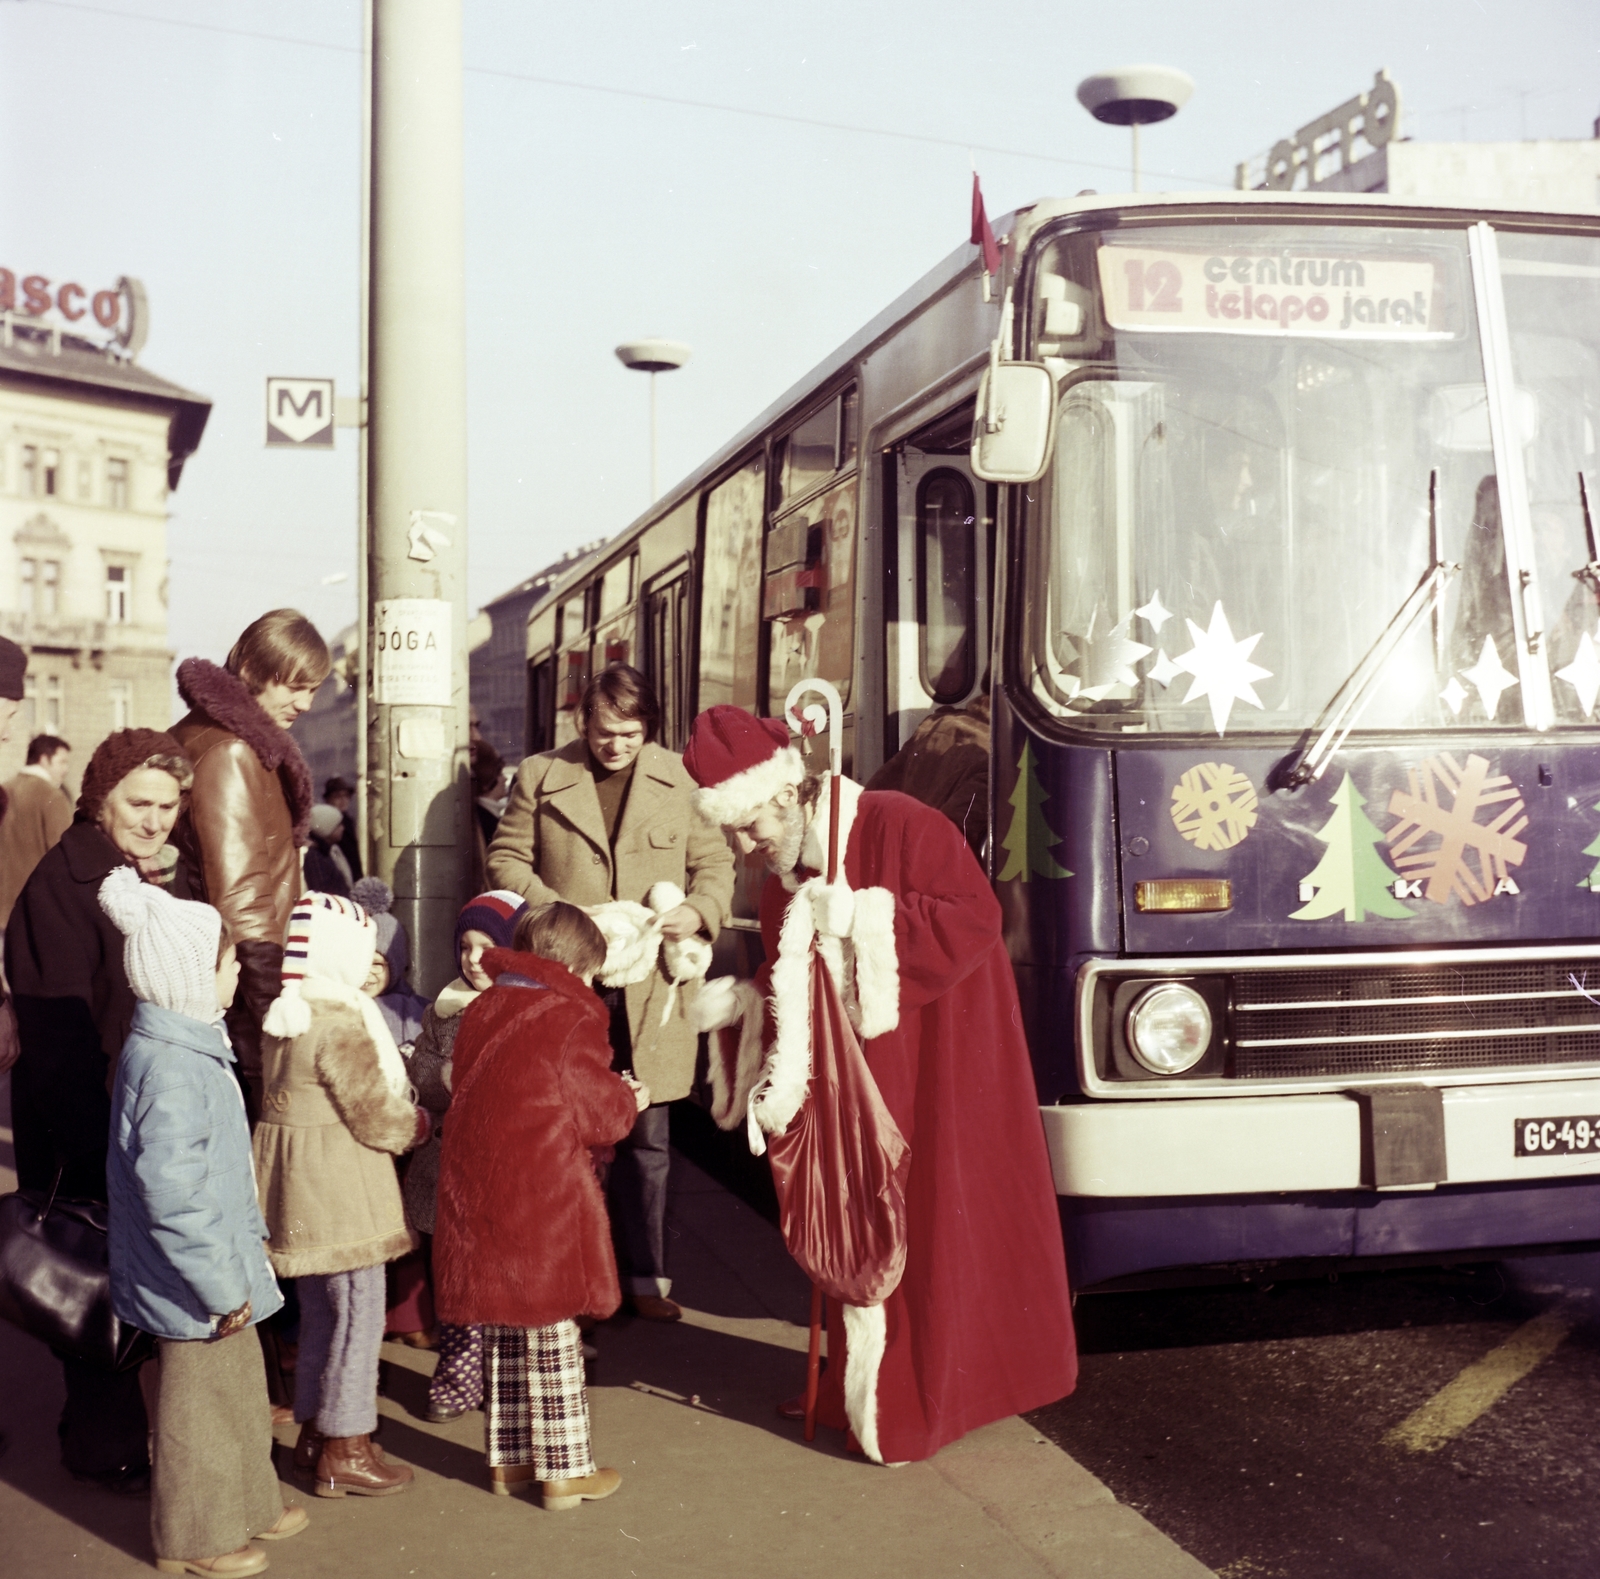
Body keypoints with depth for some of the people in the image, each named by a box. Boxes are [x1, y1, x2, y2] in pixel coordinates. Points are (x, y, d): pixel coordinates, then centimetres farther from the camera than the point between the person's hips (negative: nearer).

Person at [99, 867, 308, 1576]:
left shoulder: (188, 1046, 4)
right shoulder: (170, 1072, -29)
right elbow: (172, 1197, -31)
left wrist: (245, 1239, 21)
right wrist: (222, 1285, -24)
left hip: (220, 1266, 10)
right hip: (195, 1284, -10)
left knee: (240, 1391, 24)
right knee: (199, 1408, 9)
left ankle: (249, 1507, 42)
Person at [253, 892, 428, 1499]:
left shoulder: (285, 1018, 8)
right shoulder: (341, 1026, -21)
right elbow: (376, 1116, -19)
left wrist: (401, 1115, 10)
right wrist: (418, 1124, 1)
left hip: (297, 1184, 10)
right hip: (337, 1184, -10)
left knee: (321, 1313, 20)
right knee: (357, 1313, 0)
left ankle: (315, 1432, 31)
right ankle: (343, 1453, 8)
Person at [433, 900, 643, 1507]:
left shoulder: (482, 1011, 7)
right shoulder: (572, 1019, -14)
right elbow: (599, 1112, -13)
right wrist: (630, 1101, 11)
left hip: (476, 1197, 6)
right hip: (544, 1203, -6)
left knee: (502, 1333, 17)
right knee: (552, 1334, 4)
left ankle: (506, 1457, 26)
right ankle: (563, 1469, 14)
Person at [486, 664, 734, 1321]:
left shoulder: (681, 779, 3)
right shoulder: (540, 777, 5)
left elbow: (716, 863, 8)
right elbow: (506, 859, 7)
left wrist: (699, 911, -12)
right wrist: (557, 912, -9)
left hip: (652, 988, 0)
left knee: (647, 1140, 7)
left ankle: (646, 1276, 19)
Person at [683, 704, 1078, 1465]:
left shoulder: (899, 826, -16)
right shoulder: (785, 874, 8)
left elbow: (976, 917, -21)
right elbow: (790, 980, 16)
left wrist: (867, 918, -25)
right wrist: (740, 1001, -3)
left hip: (939, 1072, -7)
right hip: (853, 1078, 7)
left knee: (941, 1224, 0)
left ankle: (926, 1395, 13)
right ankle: (865, 1388, 22)